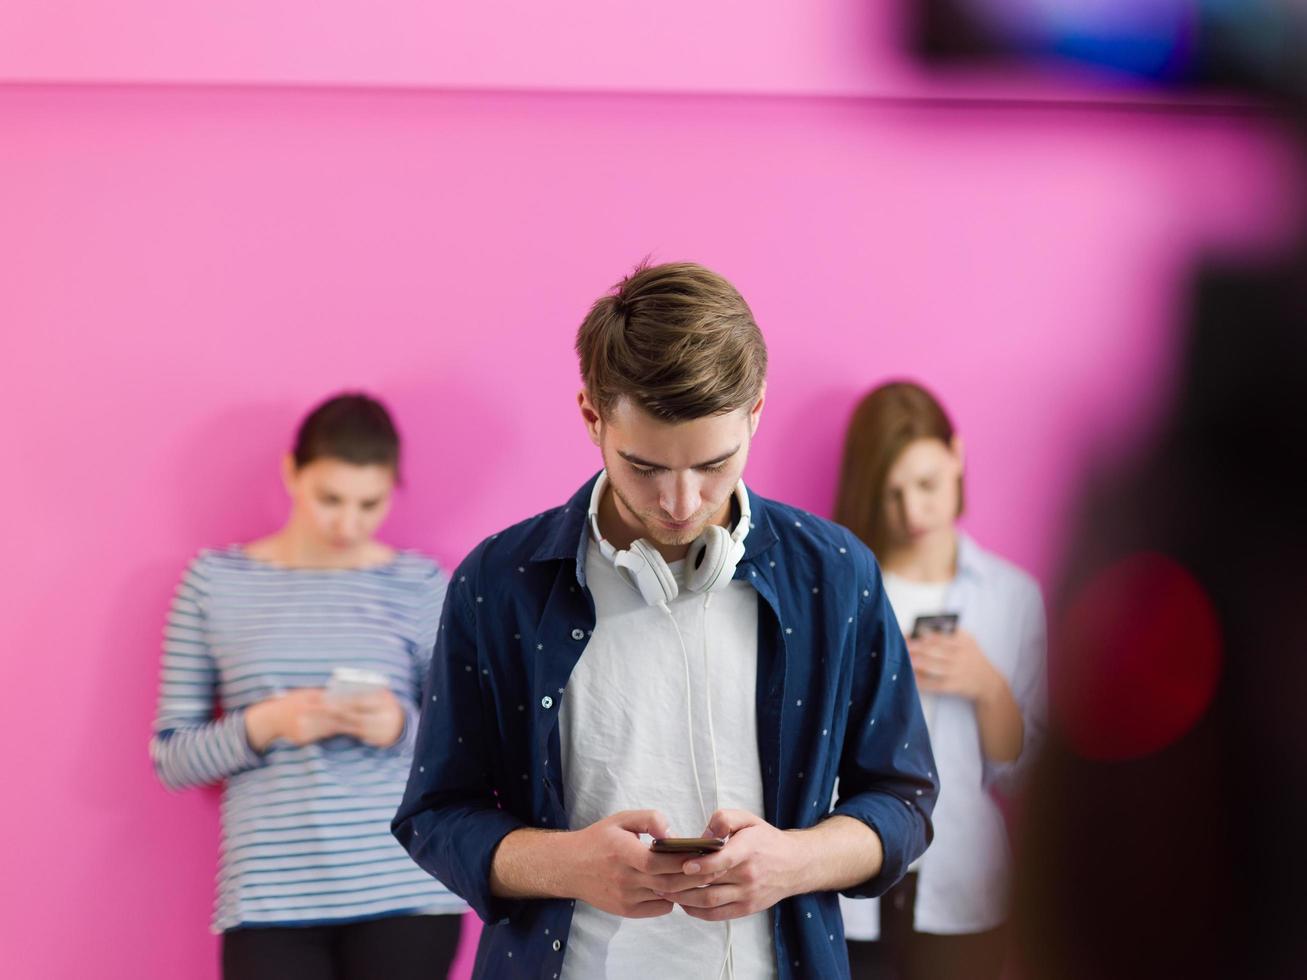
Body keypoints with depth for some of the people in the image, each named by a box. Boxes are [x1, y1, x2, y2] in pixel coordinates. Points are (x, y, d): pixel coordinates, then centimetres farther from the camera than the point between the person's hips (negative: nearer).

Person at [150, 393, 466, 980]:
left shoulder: (420, 587, 6)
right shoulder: (215, 581, 6)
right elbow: (170, 759, 6)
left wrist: (404, 727, -12)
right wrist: (265, 723, -11)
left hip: (406, 891, 1)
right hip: (270, 900, 0)